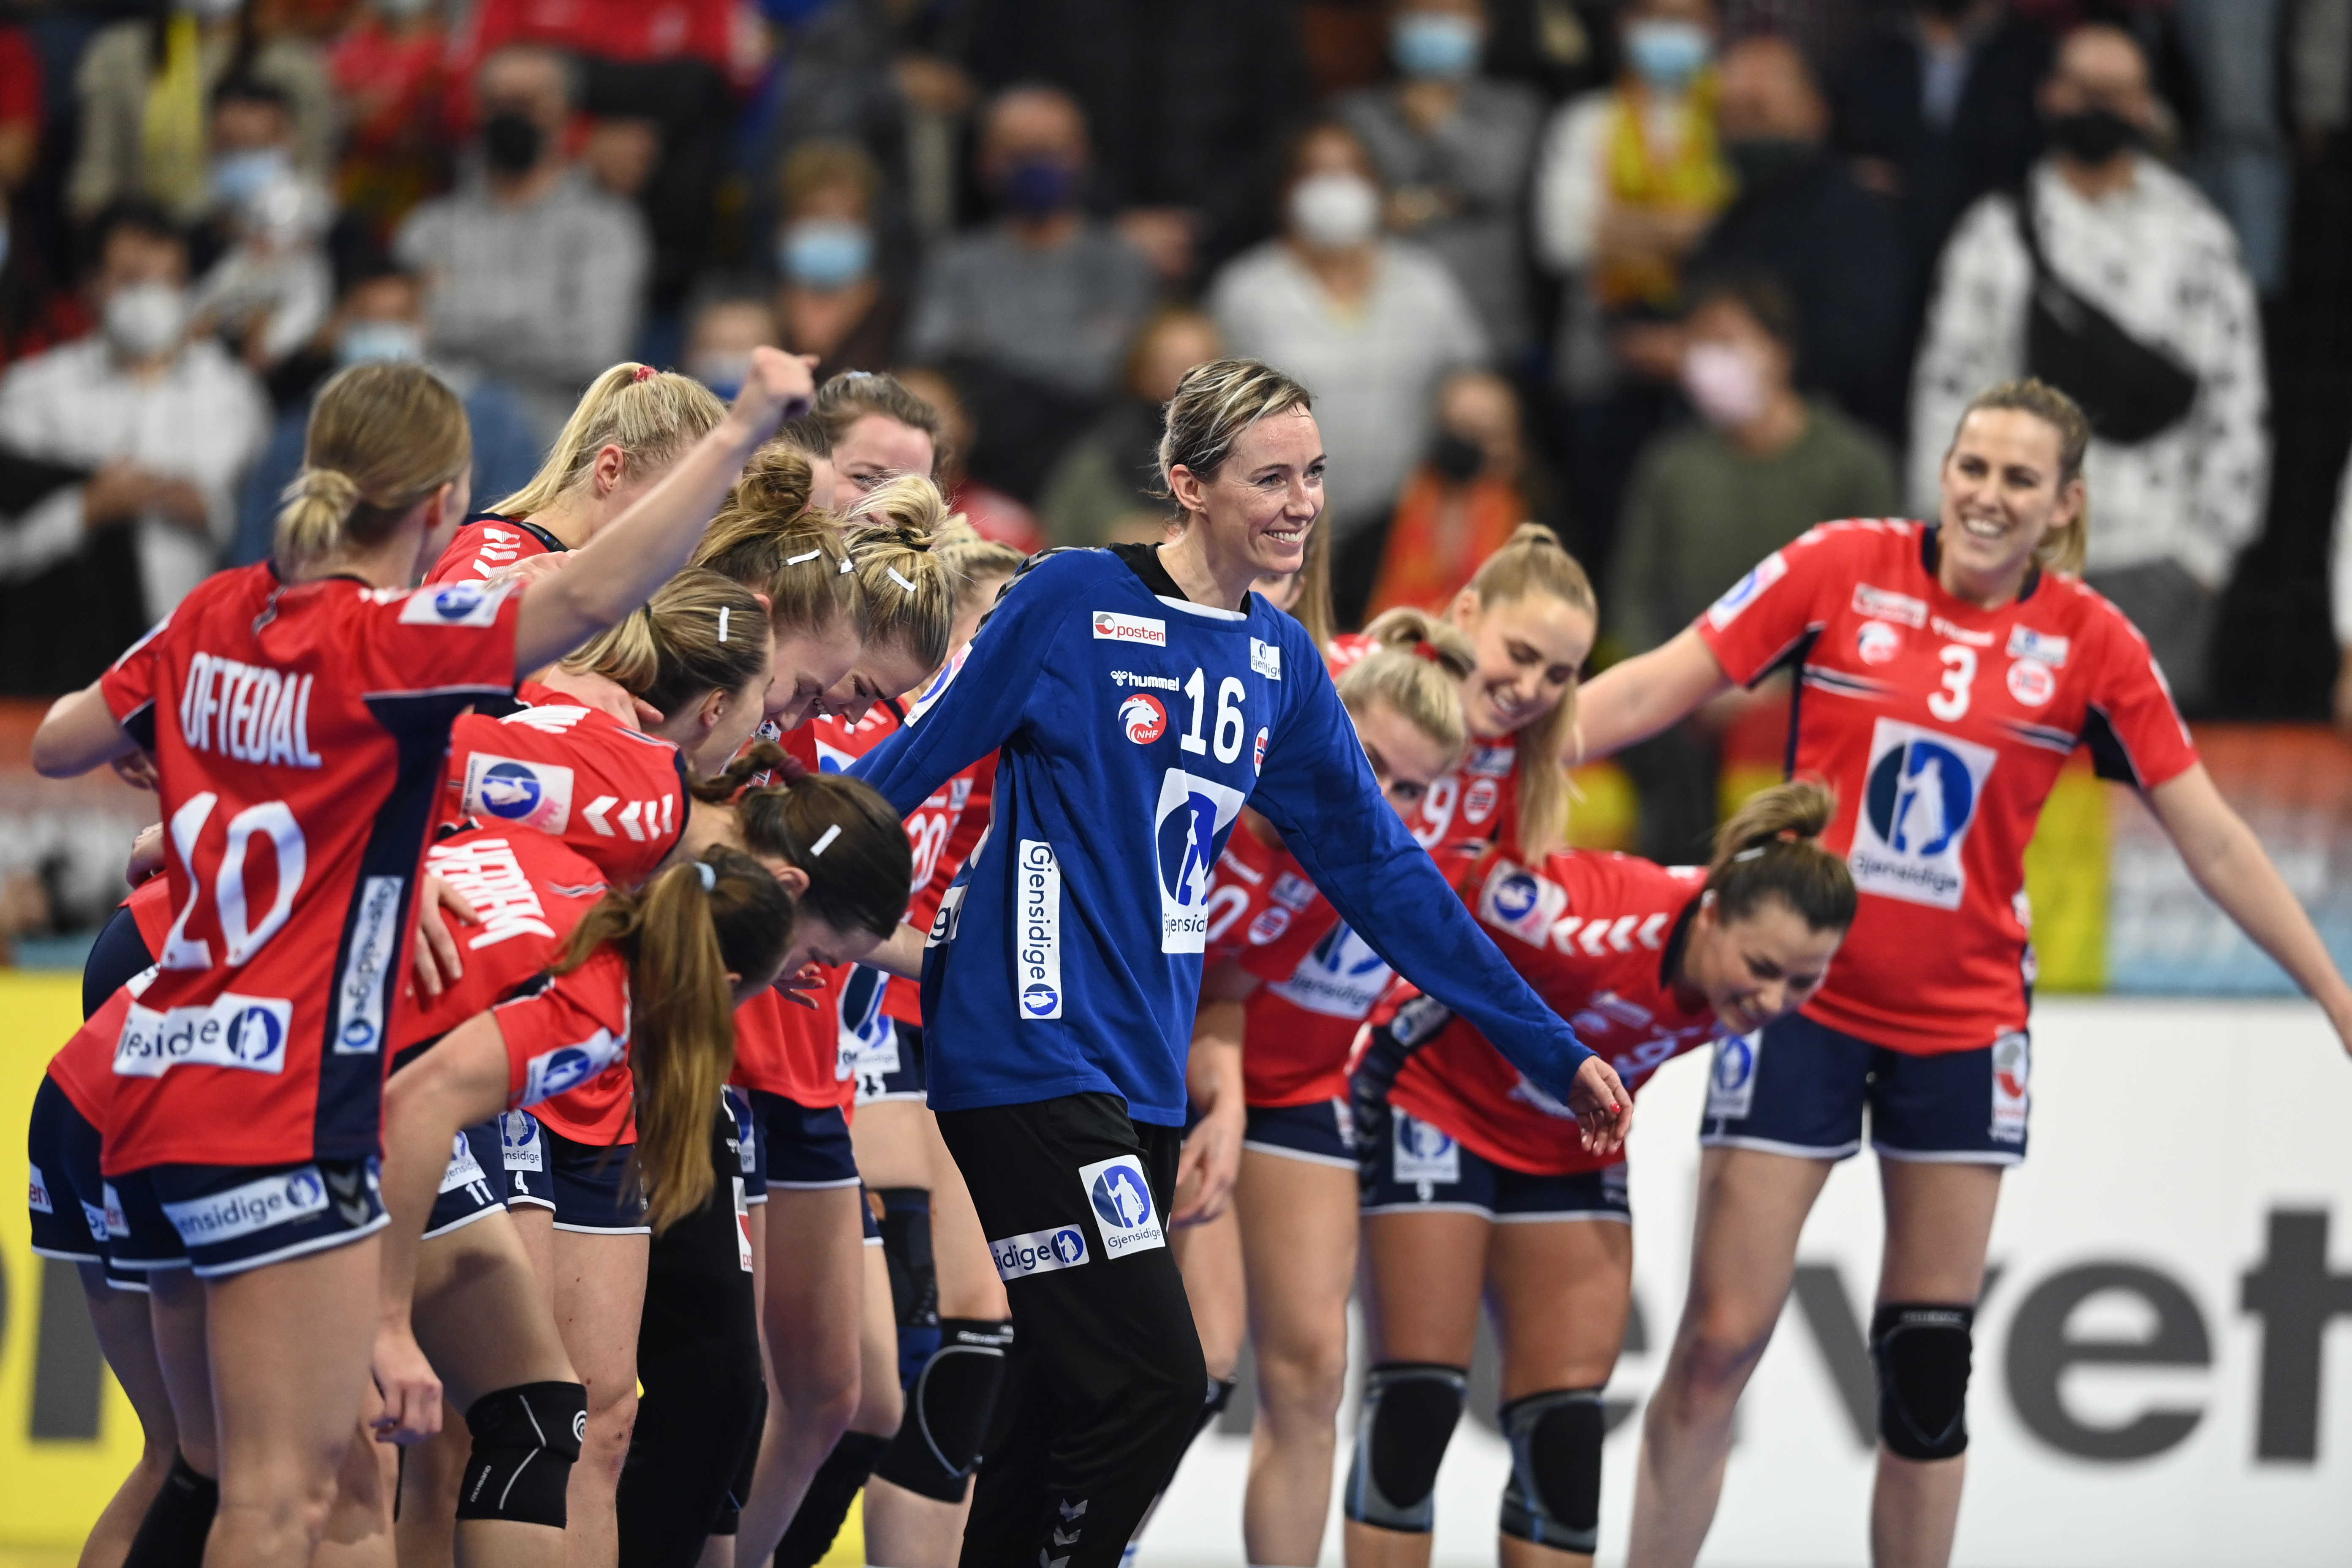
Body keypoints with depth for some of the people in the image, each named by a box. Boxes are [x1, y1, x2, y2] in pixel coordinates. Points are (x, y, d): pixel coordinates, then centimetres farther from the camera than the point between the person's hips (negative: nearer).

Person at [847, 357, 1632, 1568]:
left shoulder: (1280, 662, 11)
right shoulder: (1075, 602, -8)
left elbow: (1379, 871, 15)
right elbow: (912, 766, -4)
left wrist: (1553, 1051, 15)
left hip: (1143, 1079, 7)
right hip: (1032, 1054, -7)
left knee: (1065, 1406, 8)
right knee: (1153, 1385, -17)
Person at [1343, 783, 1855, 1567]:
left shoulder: (1775, 985, -21)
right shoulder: (1589, 921, -40)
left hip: (1571, 1145, 5)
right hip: (1435, 1100, -5)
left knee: (1566, 1433, 1)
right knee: (1418, 1400, -8)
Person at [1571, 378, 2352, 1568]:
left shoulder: (2090, 645, -3)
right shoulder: (1843, 569, -7)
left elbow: (2212, 843, 2)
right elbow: (1656, 688, -5)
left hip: (1962, 1022, 1)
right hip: (1798, 997, -1)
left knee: (1928, 1363, 4)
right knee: (1719, 1340, -4)